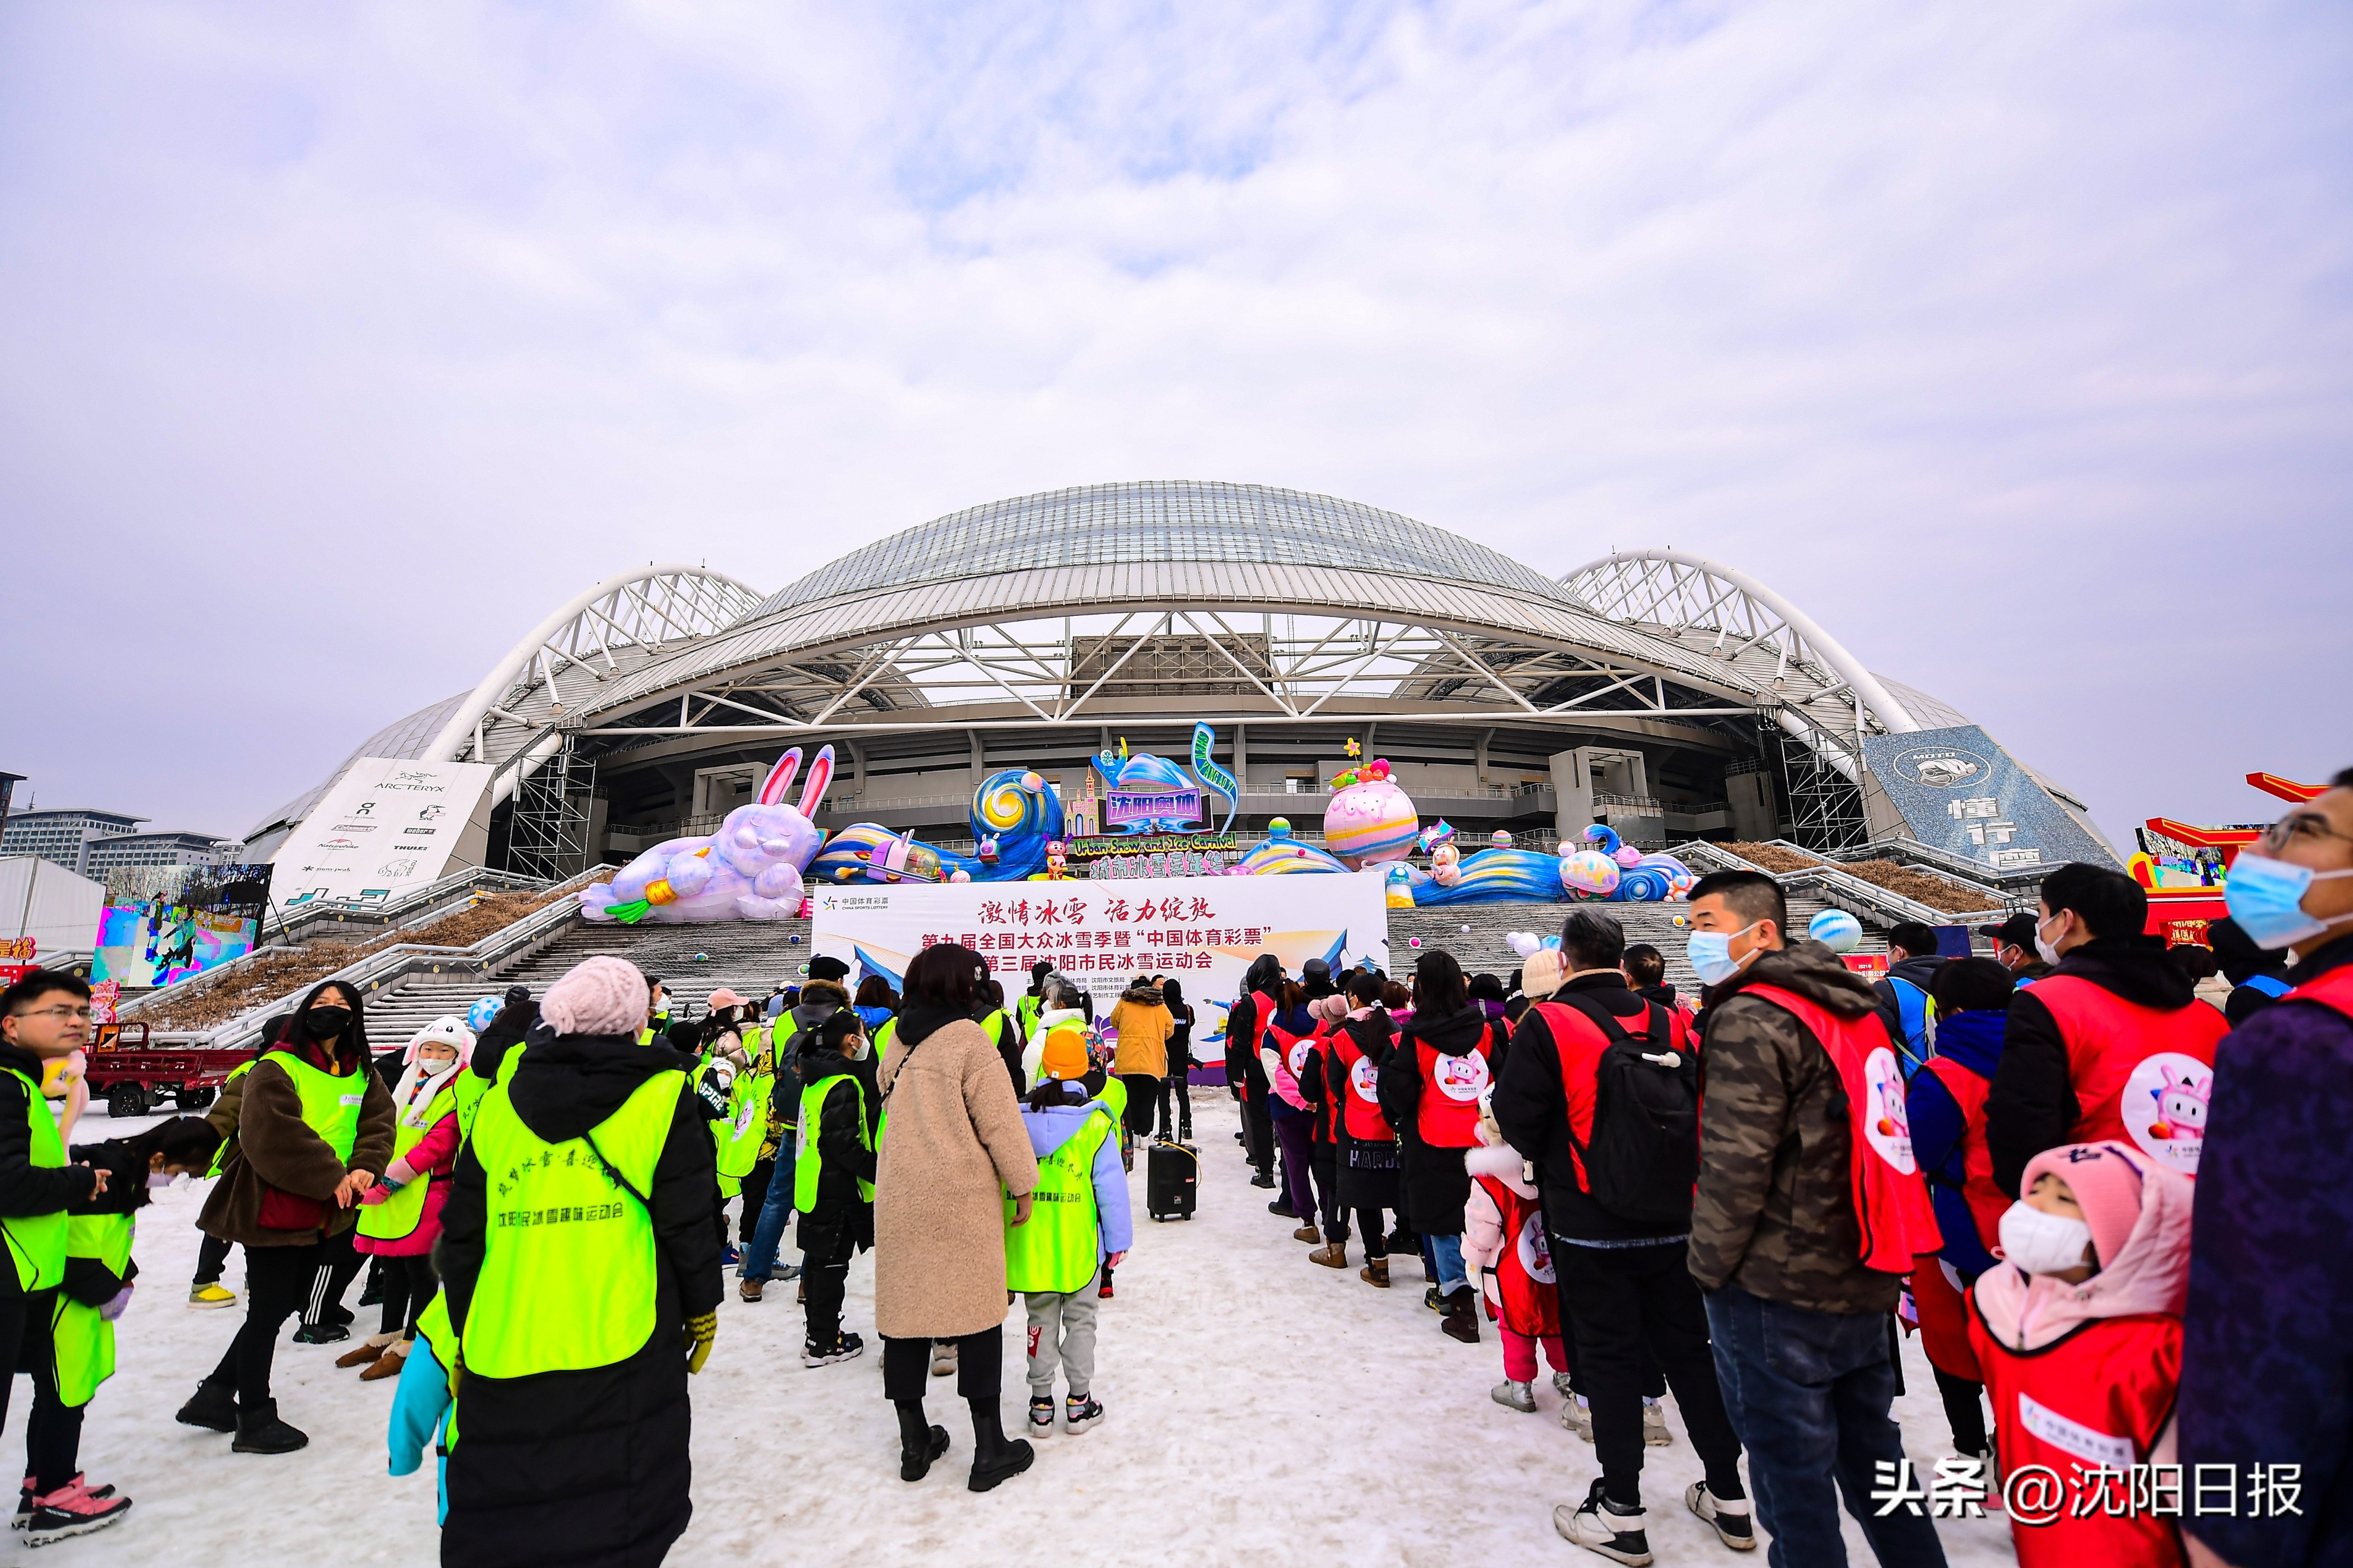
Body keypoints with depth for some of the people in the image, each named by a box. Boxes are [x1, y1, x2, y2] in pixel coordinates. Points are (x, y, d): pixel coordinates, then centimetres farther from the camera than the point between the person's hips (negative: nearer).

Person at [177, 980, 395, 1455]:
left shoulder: (361, 1075, 9)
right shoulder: (277, 1068, -10)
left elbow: (379, 1122, -1)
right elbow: (275, 1131, -22)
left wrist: (364, 1168, -20)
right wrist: (330, 1176, -23)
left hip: (324, 1214, 7)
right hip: (274, 1207, -6)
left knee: (284, 1306, 16)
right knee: (268, 1310, 3)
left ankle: (216, 1394, 33)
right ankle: (256, 1420, 18)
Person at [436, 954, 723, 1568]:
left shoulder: (500, 1103, 6)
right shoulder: (662, 1095, -6)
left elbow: (461, 1234, 11)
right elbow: (687, 1224, -6)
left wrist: (465, 1332, 21)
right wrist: (702, 1311, 8)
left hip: (503, 1351, 4)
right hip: (623, 1354, -4)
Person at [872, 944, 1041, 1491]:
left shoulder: (900, 1040, 4)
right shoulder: (966, 1038, -14)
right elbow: (1000, 1121, -14)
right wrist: (1023, 1184, -4)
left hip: (900, 1197, 6)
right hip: (962, 1198, -6)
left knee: (905, 1307, 12)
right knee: (978, 1312, 5)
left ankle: (914, 1442, 25)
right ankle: (989, 1449, 13)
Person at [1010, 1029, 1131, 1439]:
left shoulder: (1017, 1121, -4)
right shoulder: (1096, 1124, -12)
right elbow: (1111, 1187, -9)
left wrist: (1007, 1235, 16)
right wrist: (1118, 1242, 1)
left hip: (1030, 1247, 2)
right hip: (1080, 1249, -2)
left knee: (1041, 1320, 16)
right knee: (1080, 1320, 13)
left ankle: (1041, 1404, 24)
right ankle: (1079, 1403, 22)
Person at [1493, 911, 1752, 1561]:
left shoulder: (1548, 1024, -14)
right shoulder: (1671, 1024, 1)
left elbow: (1515, 1119, -15)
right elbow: (1708, 1106, 9)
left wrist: (1551, 1152, 6)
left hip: (1592, 1230, -4)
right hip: (1674, 1224, 5)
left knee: (1610, 1360, 7)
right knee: (1689, 1351, 18)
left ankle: (1621, 1513, 16)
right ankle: (1729, 1496, 31)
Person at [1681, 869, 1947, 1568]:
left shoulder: (1751, 1020, -18)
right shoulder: (1853, 1010, 10)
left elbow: (1734, 1165, -21)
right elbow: (1863, 1138, 17)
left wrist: (1709, 1266, -8)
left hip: (1777, 1294, -8)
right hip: (1863, 1279, 9)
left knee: (1792, 1472, 5)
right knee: (1870, 1453, 22)